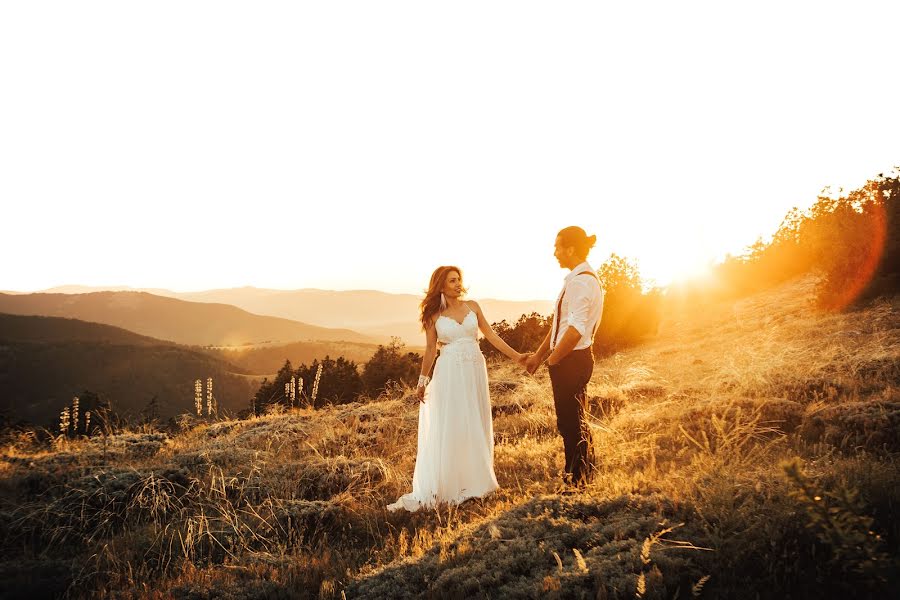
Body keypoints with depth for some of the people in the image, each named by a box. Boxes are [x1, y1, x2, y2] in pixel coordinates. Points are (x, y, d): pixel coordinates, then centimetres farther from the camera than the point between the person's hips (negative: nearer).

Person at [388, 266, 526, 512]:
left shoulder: (472, 306, 7)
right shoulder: (434, 315, 2)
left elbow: (491, 335, 7)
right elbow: (430, 349, 6)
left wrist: (515, 356, 1)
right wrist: (422, 380, 4)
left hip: (474, 371, 3)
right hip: (449, 374, -3)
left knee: (475, 427, 8)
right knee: (447, 429, -2)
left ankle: (474, 481, 20)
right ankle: (446, 486, 4)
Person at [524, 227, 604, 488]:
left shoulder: (580, 281, -19)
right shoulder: (579, 278, 13)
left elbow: (575, 330, -25)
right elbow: (561, 324, 16)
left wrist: (552, 359, -14)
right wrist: (538, 355, 16)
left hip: (571, 360, -10)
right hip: (573, 359, 10)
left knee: (570, 422, 0)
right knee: (575, 420, 20)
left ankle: (575, 481, 12)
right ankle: (584, 476, 33)